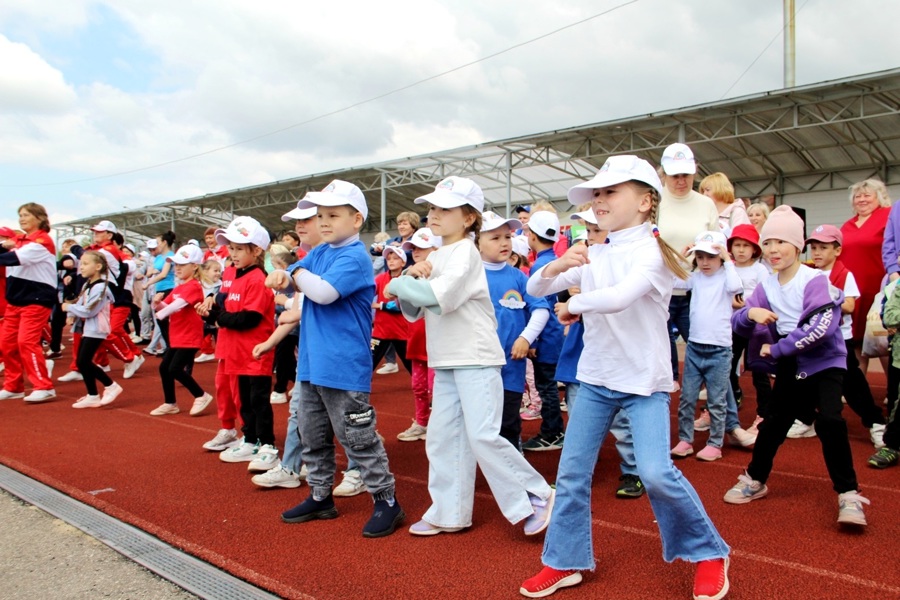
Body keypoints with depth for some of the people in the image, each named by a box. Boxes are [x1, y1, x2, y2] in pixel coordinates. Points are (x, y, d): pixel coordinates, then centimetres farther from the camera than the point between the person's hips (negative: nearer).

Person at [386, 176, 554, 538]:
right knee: (442, 437, 9)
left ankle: (536, 496, 6)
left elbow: (439, 297, -25)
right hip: (445, 361, 8)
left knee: (483, 435, -10)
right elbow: (413, 311, 11)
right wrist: (411, 279, -7)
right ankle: (448, 513, 21)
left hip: (475, 358, -8)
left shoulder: (465, 251, -10)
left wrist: (399, 284, -10)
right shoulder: (435, 257, 14)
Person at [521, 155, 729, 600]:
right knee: (572, 472, 7)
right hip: (595, 379, 6)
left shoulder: (651, 250, -12)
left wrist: (573, 305, -14)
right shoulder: (592, 256, 5)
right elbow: (535, 288, 1)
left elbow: (619, 297, -30)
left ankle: (708, 553, 13)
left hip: (645, 381, -5)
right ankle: (564, 562, 24)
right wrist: (556, 266, -19)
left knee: (656, 473, -14)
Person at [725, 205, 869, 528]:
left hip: (826, 364, -5)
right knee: (773, 424, 11)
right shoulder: (767, 286, 1)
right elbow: (738, 325, -1)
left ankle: (848, 493, -5)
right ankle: (755, 480, 30)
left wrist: (776, 349, -21)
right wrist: (750, 313, -24)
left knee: (829, 421, -22)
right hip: (790, 369, 5)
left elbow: (820, 328, -27)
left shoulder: (815, 280, -16)